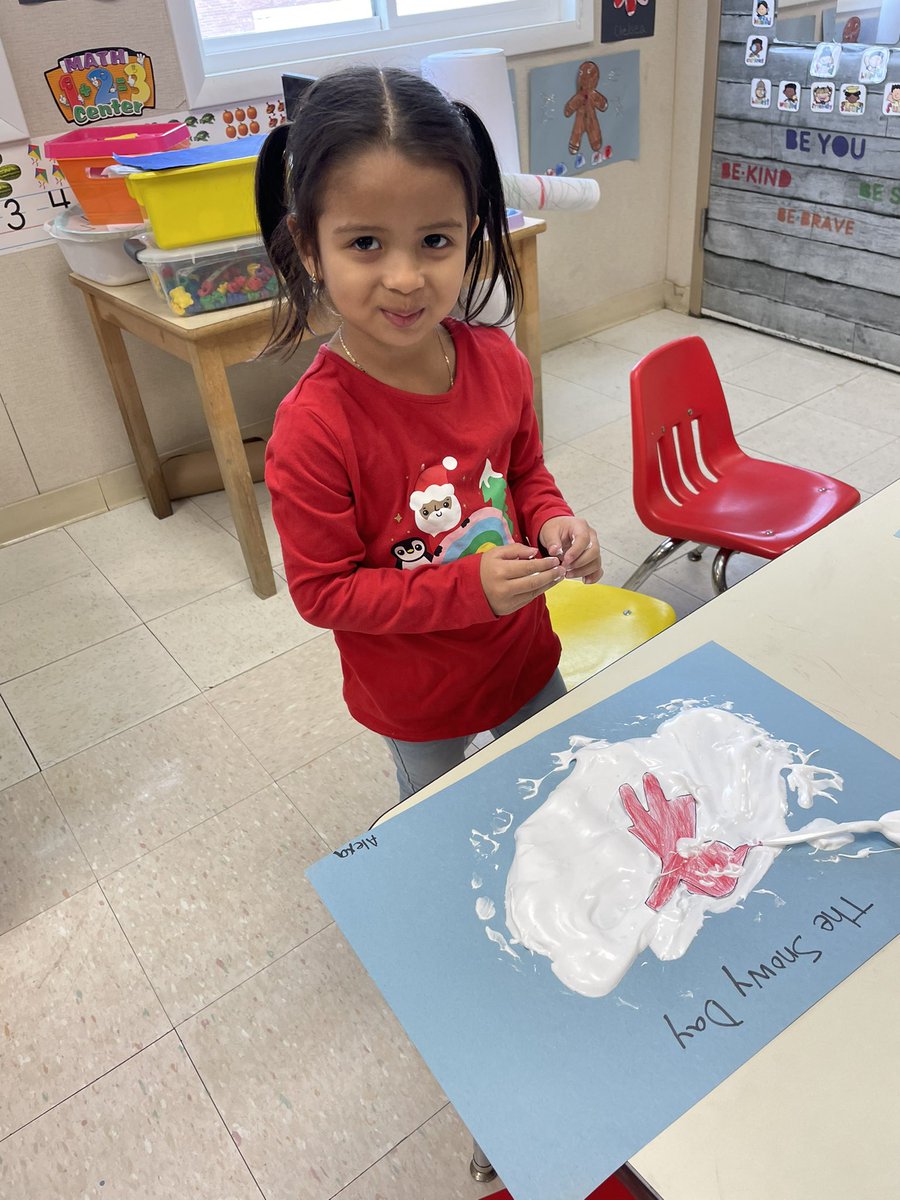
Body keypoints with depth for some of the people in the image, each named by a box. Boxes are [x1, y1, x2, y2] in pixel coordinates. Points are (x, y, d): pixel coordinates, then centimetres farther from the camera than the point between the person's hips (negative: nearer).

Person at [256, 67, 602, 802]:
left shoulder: (497, 360, -15)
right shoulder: (314, 428, -31)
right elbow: (323, 590, -23)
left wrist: (553, 522, -18)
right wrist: (469, 589, -31)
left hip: (525, 653, 5)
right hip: (415, 695, -4)